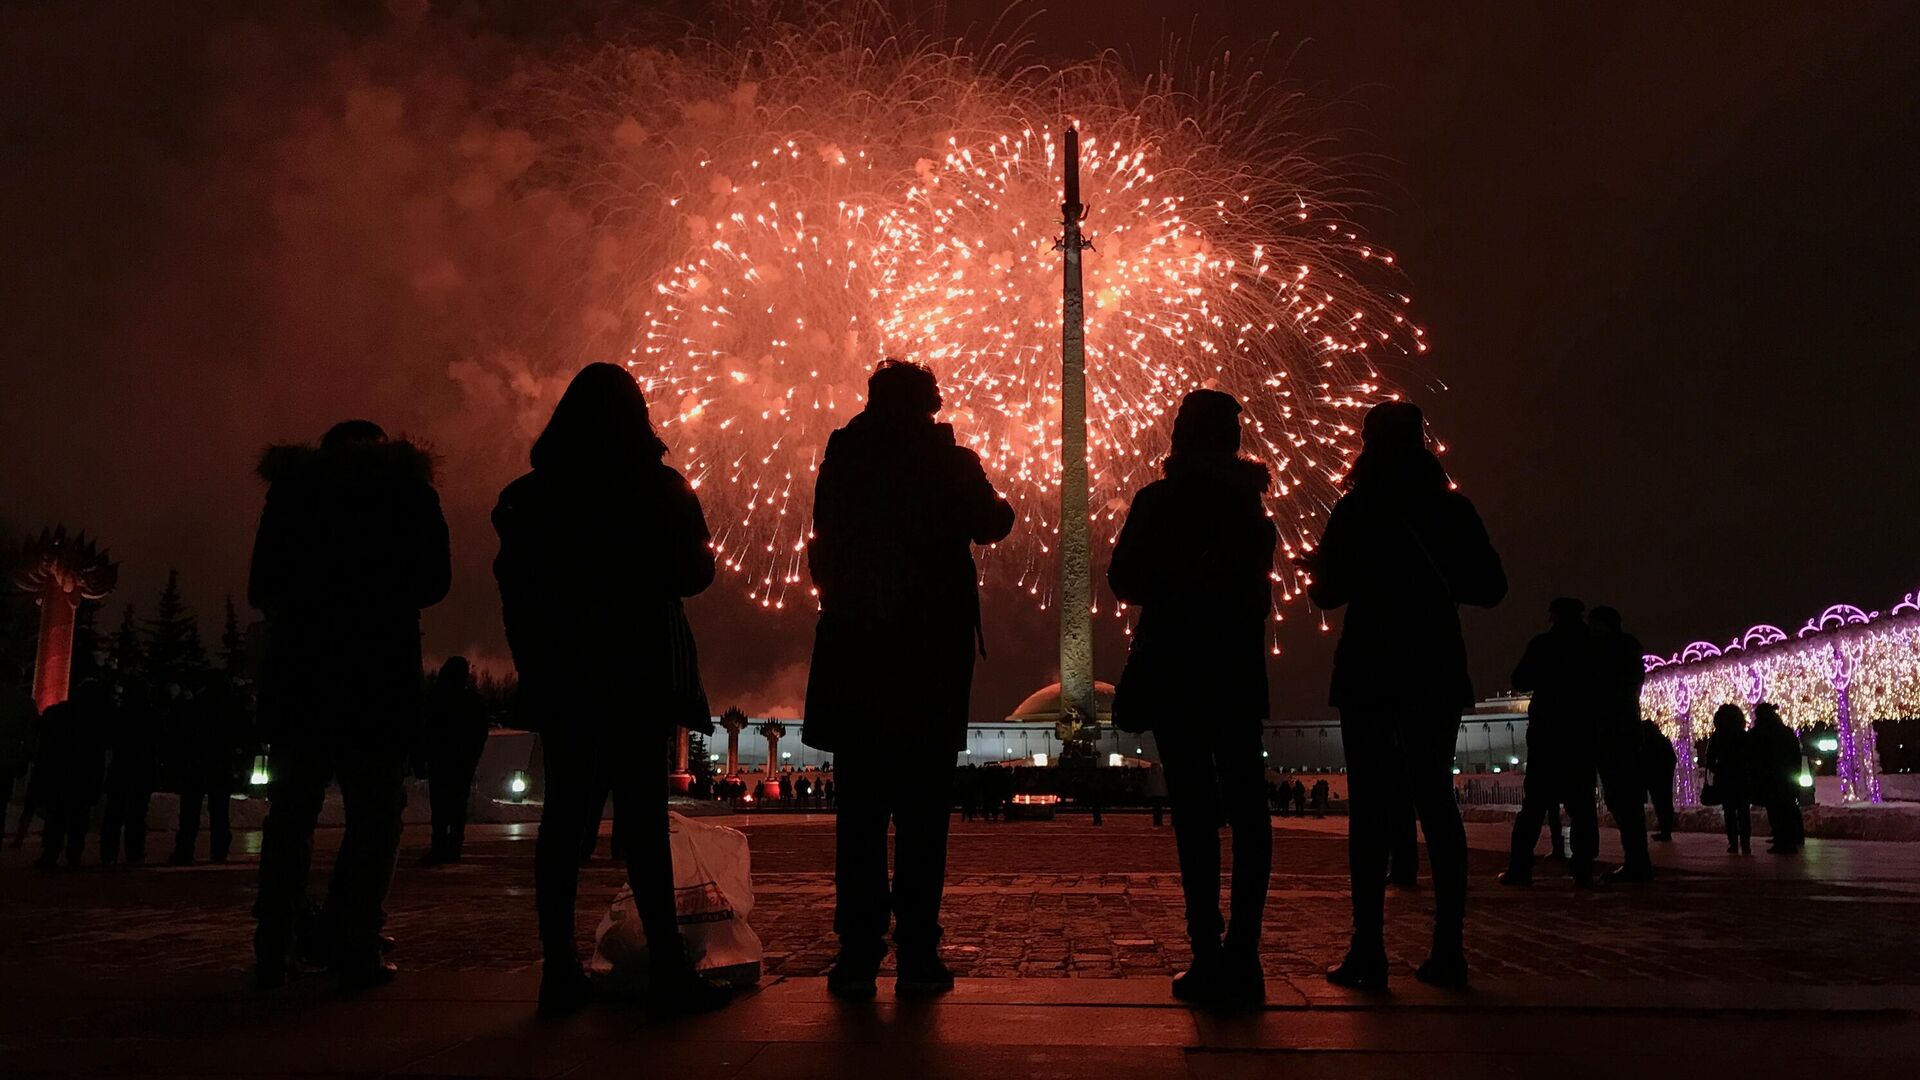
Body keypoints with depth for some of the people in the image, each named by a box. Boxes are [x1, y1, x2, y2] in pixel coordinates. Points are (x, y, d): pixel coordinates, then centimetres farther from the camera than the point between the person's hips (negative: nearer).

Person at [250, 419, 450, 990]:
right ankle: (354, 950, -6)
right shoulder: (406, 484, 7)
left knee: (292, 809, 11)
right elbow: (433, 581, 4)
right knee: (375, 811, 1)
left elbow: (262, 588, 10)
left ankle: (273, 950, 8)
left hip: (298, 670, 3)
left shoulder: (292, 483, 13)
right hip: (379, 673, -3)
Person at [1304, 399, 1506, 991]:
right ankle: (1449, 948, 6)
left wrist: (1315, 565, 16)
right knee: (1434, 798, 8)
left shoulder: (1356, 509, -4)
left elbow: (1329, 591, -5)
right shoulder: (1452, 507, 5)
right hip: (1435, 668, 4)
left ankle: (1369, 951, -6)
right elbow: (1490, 586, 6)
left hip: (1370, 668, -3)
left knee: (1370, 801, -2)